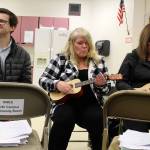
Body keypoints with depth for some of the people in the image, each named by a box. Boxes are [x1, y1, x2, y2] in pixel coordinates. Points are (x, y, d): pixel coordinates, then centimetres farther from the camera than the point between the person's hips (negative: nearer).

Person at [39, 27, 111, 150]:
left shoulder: (99, 61, 10)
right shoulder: (61, 59, 4)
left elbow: (107, 89, 11)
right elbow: (43, 80, 3)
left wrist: (102, 84, -12)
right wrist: (57, 84, -16)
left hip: (90, 104, 2)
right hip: (66, 102, -1)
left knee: (97, 119, -29)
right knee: (64, 118, -33)